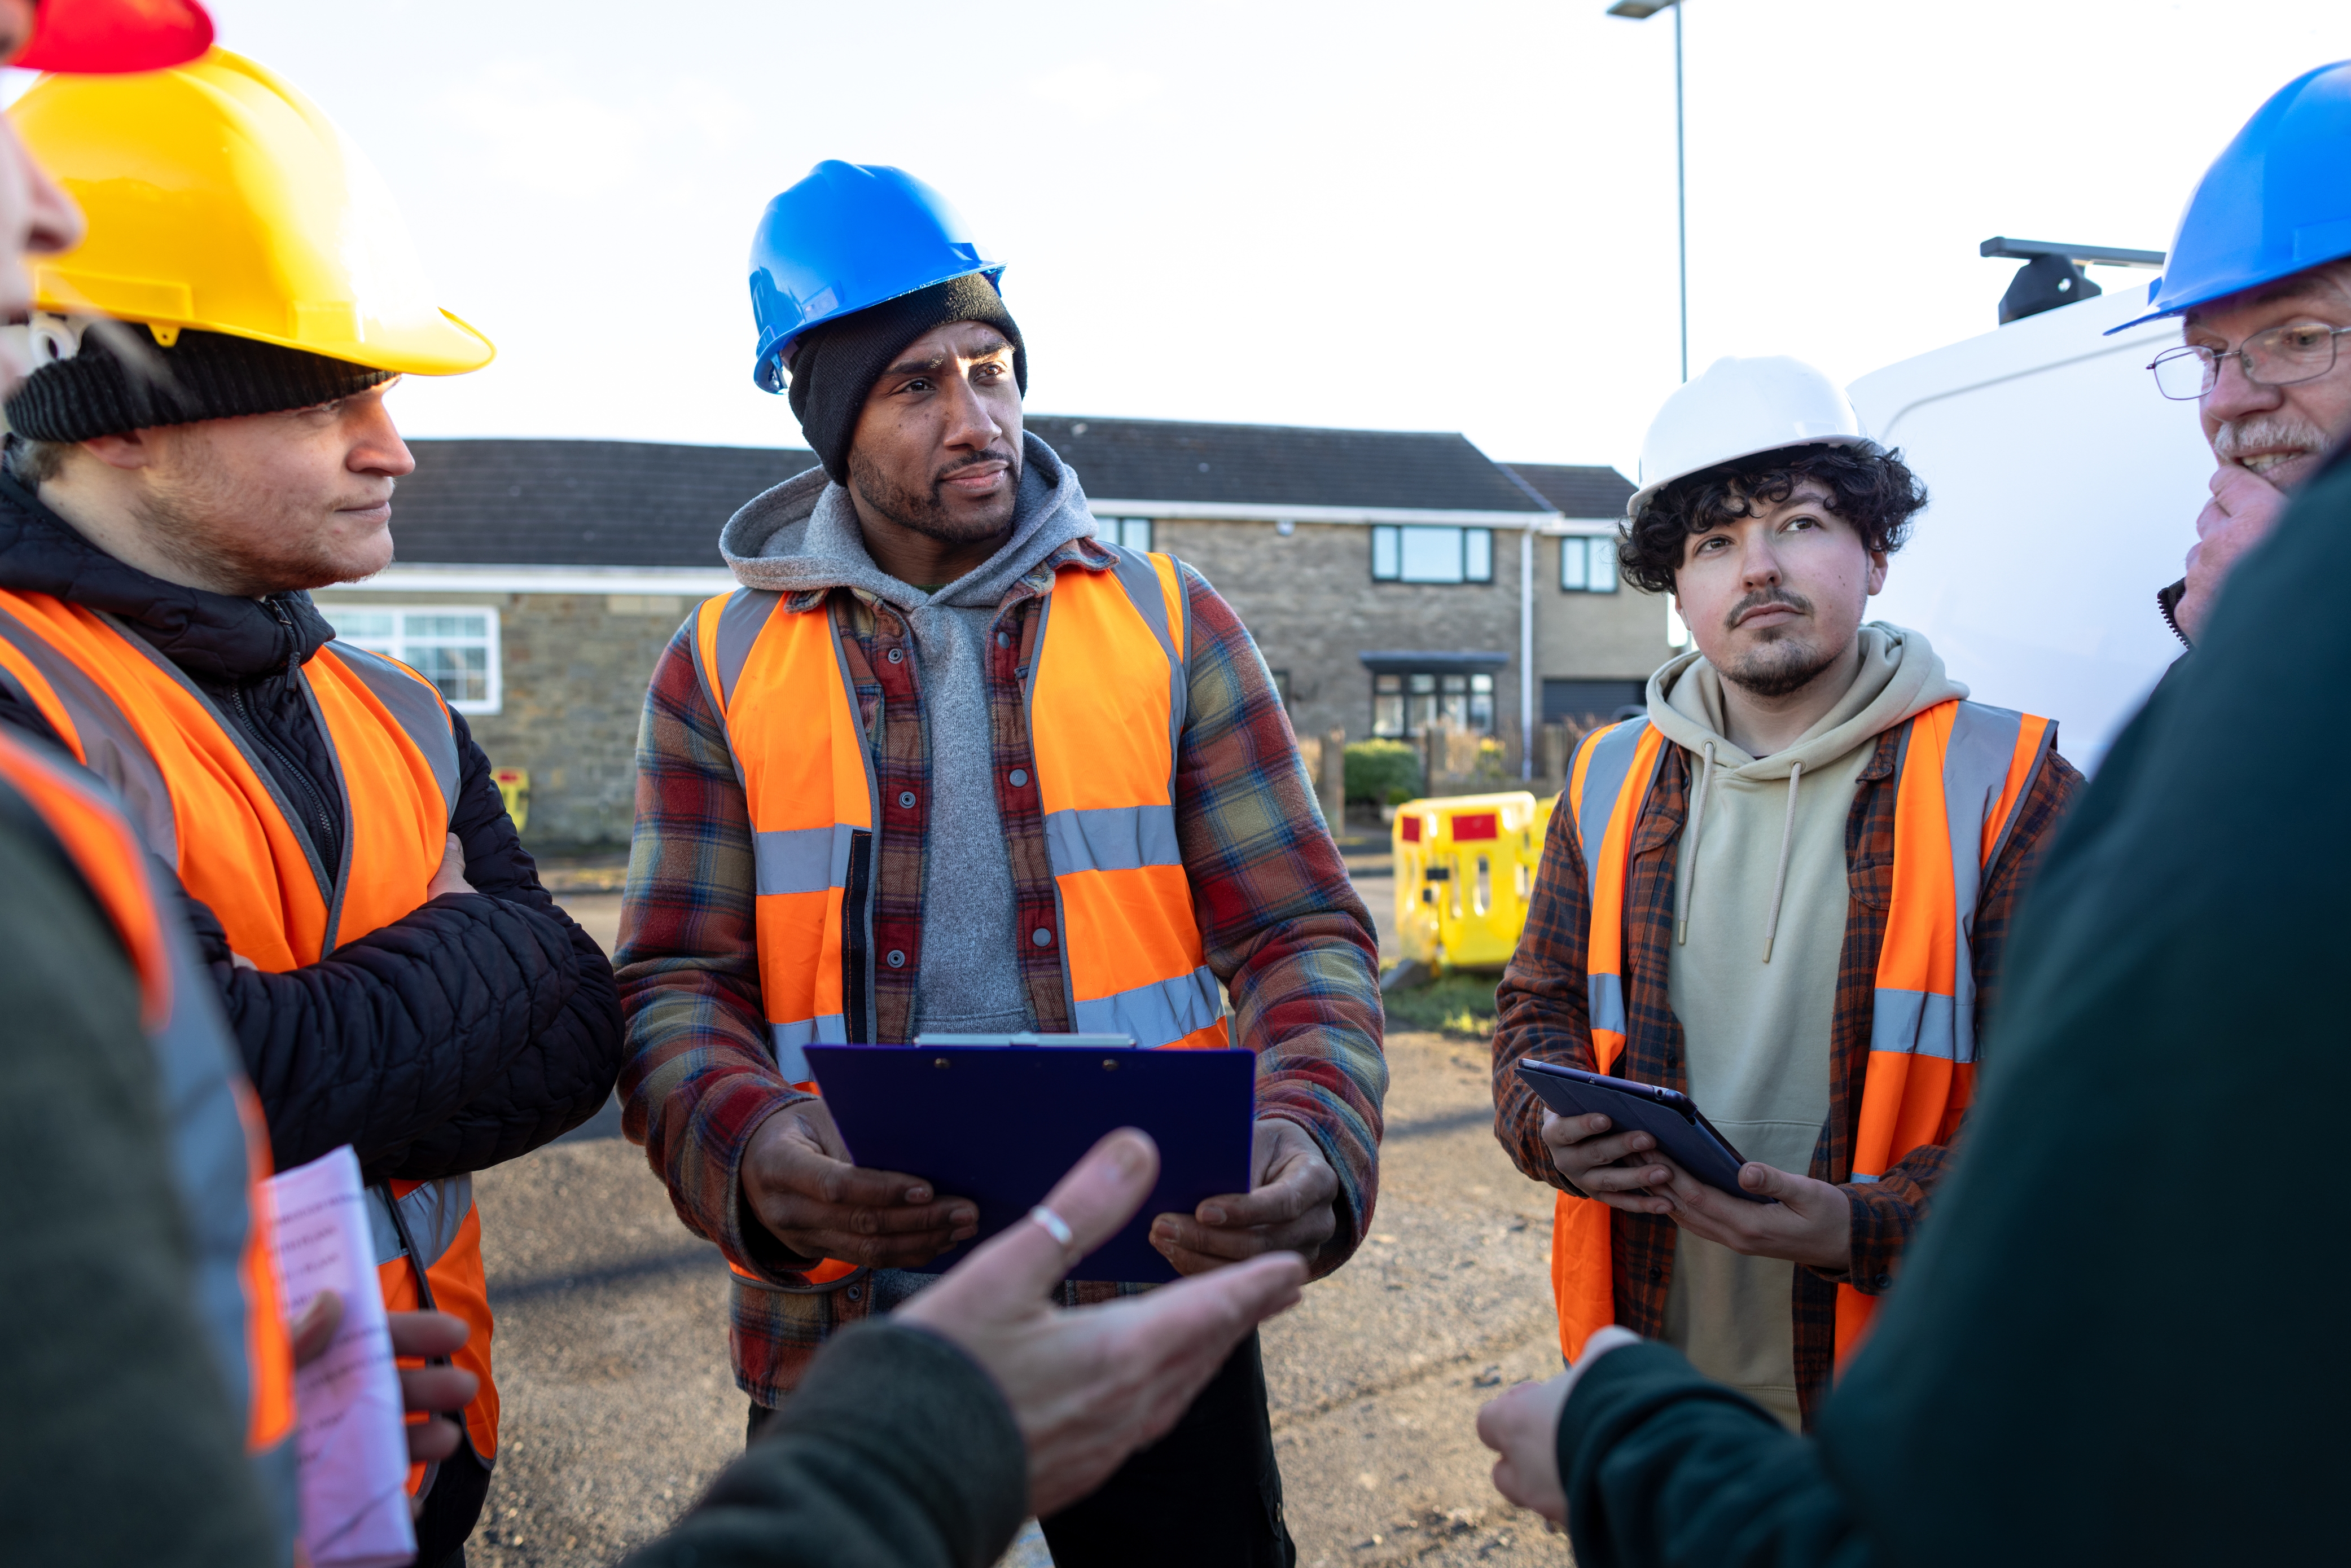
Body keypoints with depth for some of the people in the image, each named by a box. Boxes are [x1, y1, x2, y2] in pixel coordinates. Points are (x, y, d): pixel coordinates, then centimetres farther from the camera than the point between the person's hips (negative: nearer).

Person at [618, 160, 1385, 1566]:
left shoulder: (1170, 622, 1)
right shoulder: (722, 667, 2)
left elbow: (1303, 934, -2)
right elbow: (678, 985, -1)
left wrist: (1317, 1141, -20)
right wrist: (750, 1153, -21)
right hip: (848, 1325, 1)